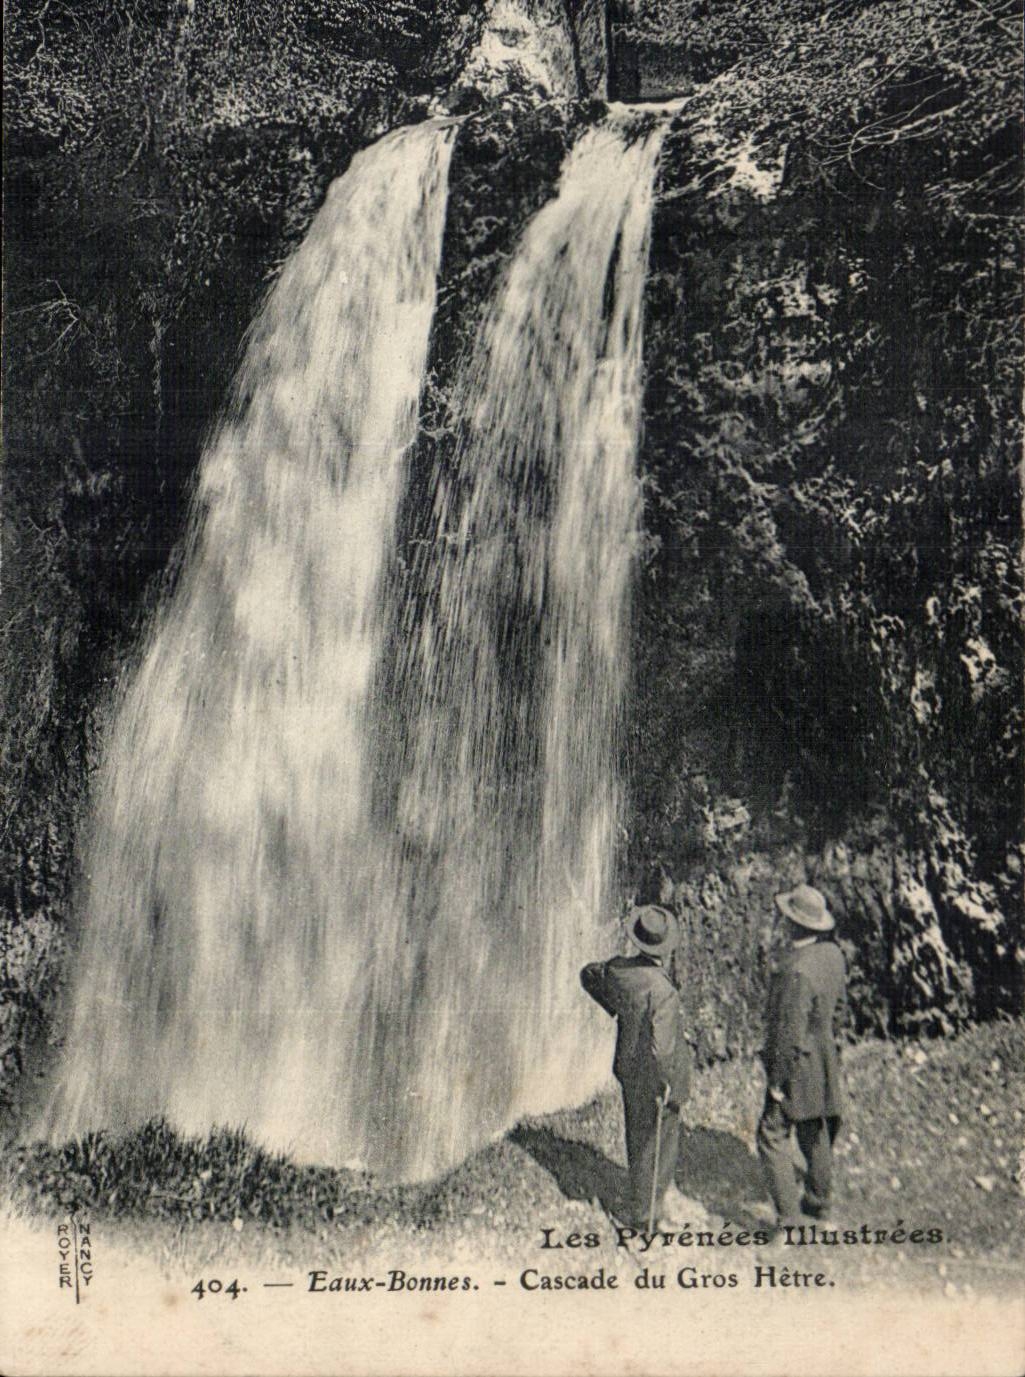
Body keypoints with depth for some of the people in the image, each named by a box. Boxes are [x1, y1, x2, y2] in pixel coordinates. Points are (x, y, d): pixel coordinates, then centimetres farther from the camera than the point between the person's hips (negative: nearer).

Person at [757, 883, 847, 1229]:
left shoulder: (796, 970, -30)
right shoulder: (833, 954, -3)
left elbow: (789, 1032, -25)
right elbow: (839, 1000, 11)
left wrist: (777, 1080, -15)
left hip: (798, 1063, -8)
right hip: (826, 1055, 9)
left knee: (773, 1135, 2)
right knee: (815, 1133, 23)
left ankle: (789, 1216, 4)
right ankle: (819, 1200, 38)